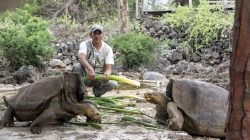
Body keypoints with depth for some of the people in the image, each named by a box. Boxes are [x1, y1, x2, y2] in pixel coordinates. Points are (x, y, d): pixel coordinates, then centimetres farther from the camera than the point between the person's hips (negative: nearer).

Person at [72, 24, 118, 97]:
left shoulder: (108, 48, -3)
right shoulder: (85, 44, -9)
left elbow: (108, 68, -11)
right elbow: (81, 58, -32)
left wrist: (106, 74, -37)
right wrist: (90, 69, -51)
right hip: (86, 77, -1)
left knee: (113, 84, -28)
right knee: (77, 67, -32)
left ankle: (97, 91, 5)